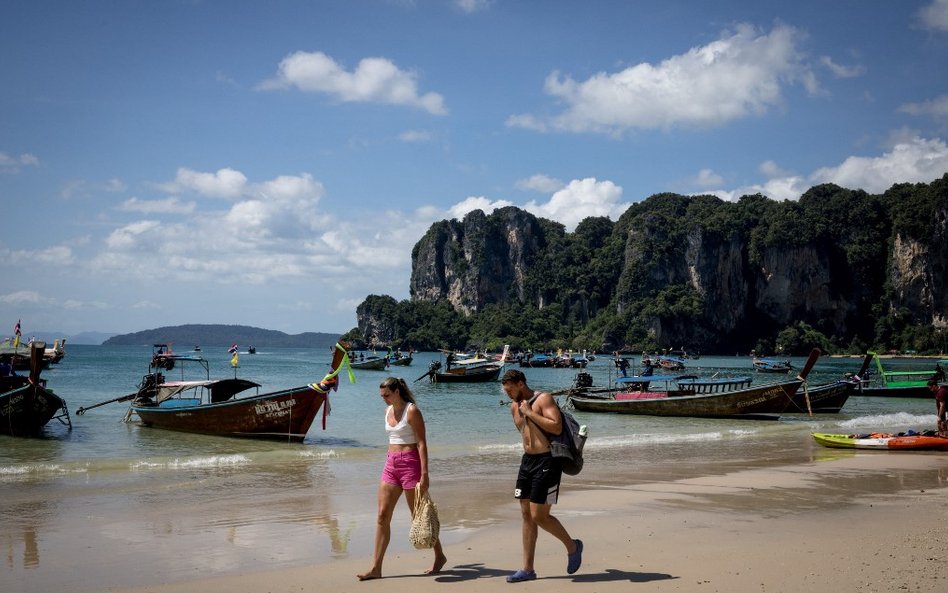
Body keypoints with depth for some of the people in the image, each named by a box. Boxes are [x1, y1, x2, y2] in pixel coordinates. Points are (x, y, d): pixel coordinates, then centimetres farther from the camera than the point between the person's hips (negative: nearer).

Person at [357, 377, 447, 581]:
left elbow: (422, 443, -14)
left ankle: (439, 556, 21)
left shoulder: (412, 411, -11)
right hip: (391, 464, 7)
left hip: (410, 463, -7)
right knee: (383, 515, 1)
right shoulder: (388, 411, 11)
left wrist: (424, 474, -20)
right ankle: (376, 568, 2)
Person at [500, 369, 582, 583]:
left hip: (547, 462, -8)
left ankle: (572, 547, 16)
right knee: (526, 515, 6)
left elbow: (557, 427, -23)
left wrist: (530, 412, -19)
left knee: (539, 516, -8)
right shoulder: (514, 407, 12)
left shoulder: (543, 399, -11)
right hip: (527, 460, 8)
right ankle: (527, 569, 12)